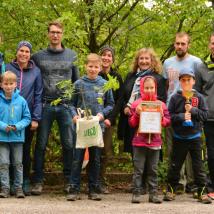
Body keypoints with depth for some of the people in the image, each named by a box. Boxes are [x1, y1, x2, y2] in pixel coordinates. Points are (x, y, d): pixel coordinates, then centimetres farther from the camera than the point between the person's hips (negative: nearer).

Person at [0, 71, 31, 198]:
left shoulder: (21, 100, -3)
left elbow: (27, 118, 1)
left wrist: (17, 126, -14)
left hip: (17, 137, 1)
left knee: (18, 163, 9)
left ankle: (19, 188, 17)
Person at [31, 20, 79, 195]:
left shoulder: (72, 55, 9)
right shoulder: (38, 56, 6)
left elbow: (77, 81, 13)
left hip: (66, 106, 0)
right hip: (45, 106, 0)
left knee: (69, 144, 0)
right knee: (41, 144, 2)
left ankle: (69, 180, 10)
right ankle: (38, 181, 8)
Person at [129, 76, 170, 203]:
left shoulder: (161, 104, 5)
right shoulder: (136, 104, 1)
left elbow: (167, 122, 7)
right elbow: (132, 123, 2)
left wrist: (161, 117, -12)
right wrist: (137, 114, -15)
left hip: (155, 141, 2)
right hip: (139, 141, -2)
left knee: (153, 169, 7)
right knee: (138, 169, 0)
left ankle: (154, 193, 11)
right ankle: (136, 193, 4)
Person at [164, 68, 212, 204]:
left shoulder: (199, 97, -1)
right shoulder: (175, 98, -2)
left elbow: (205, 115, -4)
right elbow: (169, 116, -5)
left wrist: (193, 110, -16)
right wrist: (182, 117, -18)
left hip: (195, 137, 0)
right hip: (179, 138, 0)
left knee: (198, 165, 3)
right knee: (175, 165, 8)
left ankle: (202, 192, 9)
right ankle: (171, 190, 20)